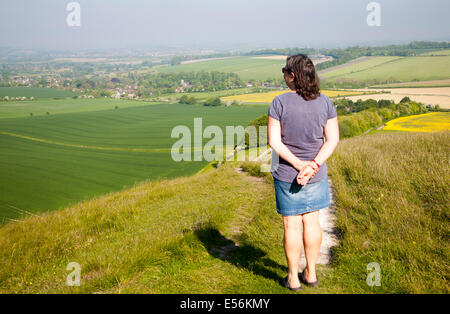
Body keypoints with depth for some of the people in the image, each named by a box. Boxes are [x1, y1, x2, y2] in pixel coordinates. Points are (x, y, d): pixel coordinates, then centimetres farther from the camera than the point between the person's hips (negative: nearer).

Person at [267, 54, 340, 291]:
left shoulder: (279, 102, -16)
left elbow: (274, 142, -18)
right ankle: (310, 273, 28)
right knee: (311, 220, 16)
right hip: (317, 173, 3)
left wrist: (299, 165, -16)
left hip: (286, 172, -3)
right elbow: (333, 139, -6)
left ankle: (293, 278, 20)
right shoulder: (325, 102, -5)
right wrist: (313, 165, -14)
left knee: (292, 224, 7)